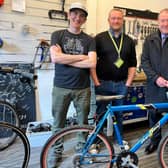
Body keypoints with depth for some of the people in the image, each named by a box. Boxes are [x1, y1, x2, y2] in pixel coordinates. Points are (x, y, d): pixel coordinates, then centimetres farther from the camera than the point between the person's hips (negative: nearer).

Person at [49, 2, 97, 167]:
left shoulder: (89, 40, 4)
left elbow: (92, 63, -11)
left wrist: (66, 59, -11)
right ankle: (57, 152, 29)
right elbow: (55, 58, -14)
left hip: (82, 88, 1)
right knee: (58, 123, 10)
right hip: (61, 87, 0)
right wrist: (81, 56, -10)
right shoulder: (57, 35, 2)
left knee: (83, 123, 11)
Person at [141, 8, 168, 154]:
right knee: (153, 114, 11)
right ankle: (155, 140, 32)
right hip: (154, 86, 2)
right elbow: (144, 61, 2)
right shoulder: (150, 40, 8)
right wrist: (155, 78, -11)